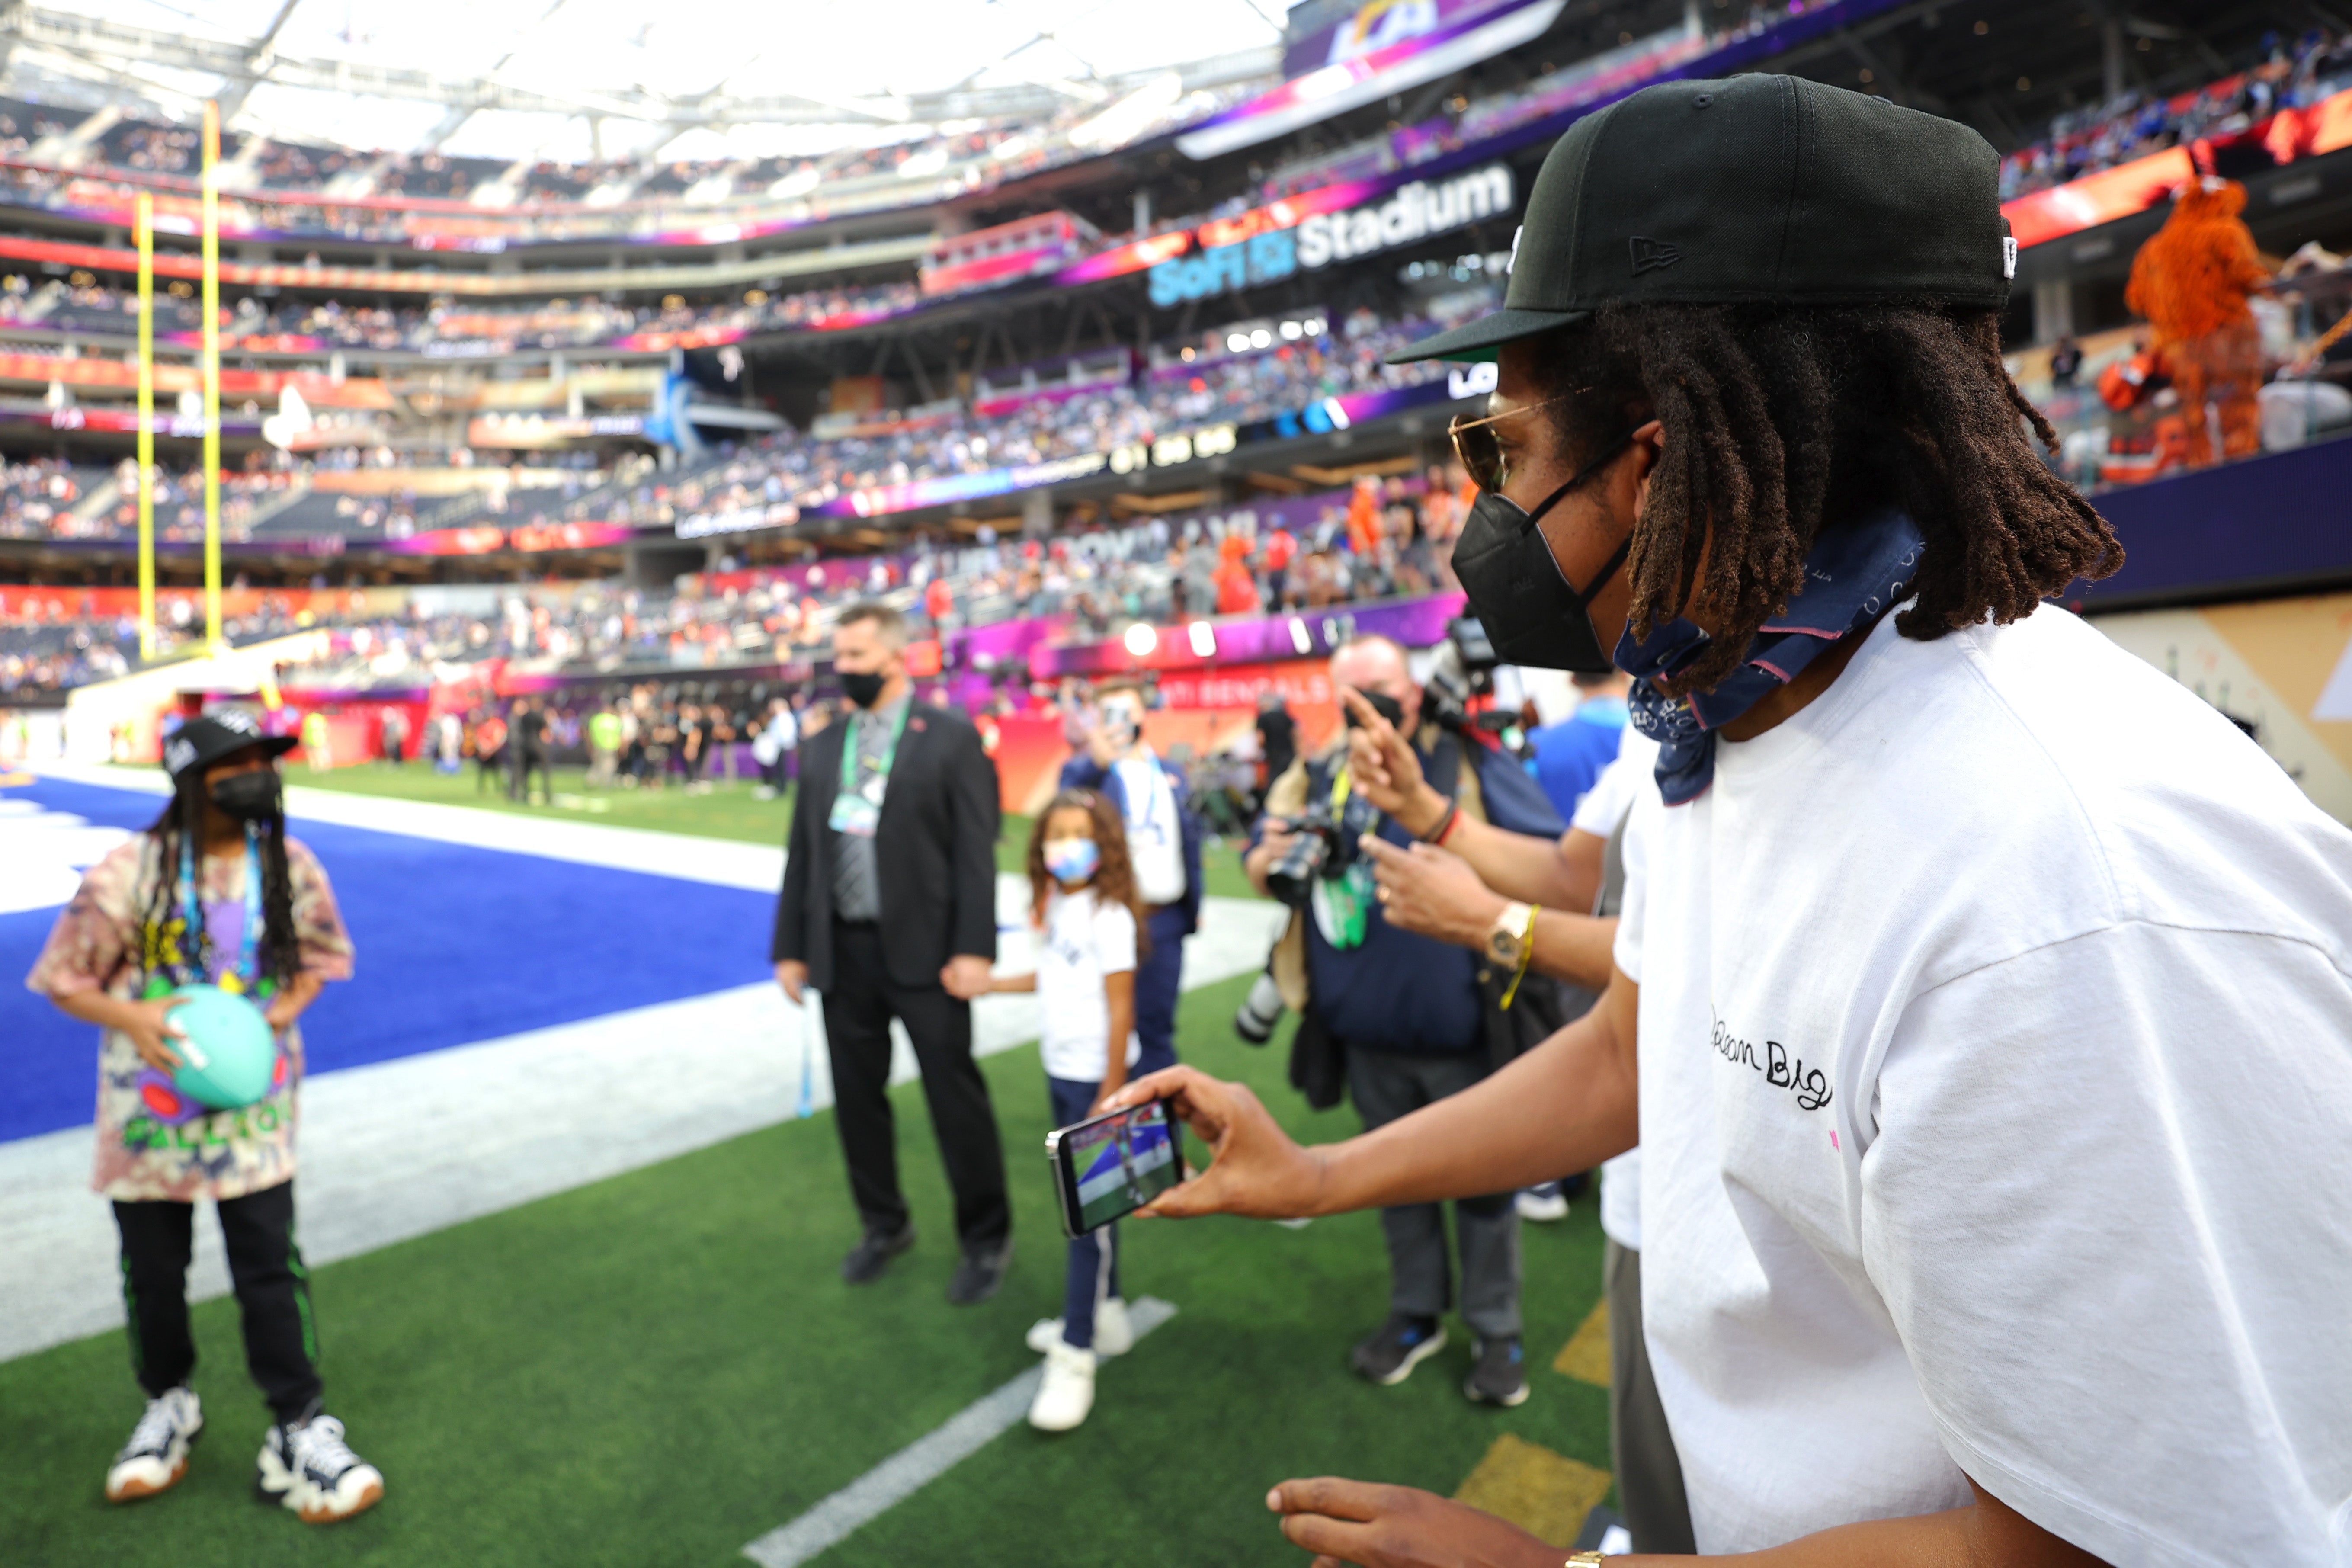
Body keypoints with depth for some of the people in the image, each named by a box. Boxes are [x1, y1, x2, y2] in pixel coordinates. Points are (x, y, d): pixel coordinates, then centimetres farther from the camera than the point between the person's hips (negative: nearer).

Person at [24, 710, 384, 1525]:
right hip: (150, 1103, 0)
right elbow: (64, 978, -3)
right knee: (154, 1269, 15)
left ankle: (298, 1432, 11)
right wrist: (131, 1017, -22)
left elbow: (318, 955, 10)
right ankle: (168, 1405, 40)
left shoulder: (289, 866, -3)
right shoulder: (131, 872, -11)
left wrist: (284, 1009, -10)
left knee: (270, 1267, 0)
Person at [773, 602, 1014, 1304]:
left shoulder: (952, 738, -4)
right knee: (857, 1093, 14)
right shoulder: (825, 745, 11)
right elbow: (803, 850, 12)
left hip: (923, 950, -5)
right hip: (843, 951, 5)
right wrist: (791, 945, 8)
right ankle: (884, 1225, 34)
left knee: (956, 1097, 2)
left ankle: (987, 1239, 20)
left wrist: (974, 948, -15)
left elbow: (976, 851, -8)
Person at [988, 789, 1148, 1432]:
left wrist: (1111, 1096, -16)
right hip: (1060, 1071, 8)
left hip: (1096, 1076, -8)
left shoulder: (1109, 917, -18)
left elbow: (1120, 1010, -17)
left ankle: (1075, 1356, 6)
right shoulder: (1055, 907, 4)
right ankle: (1106, 1311, 35)